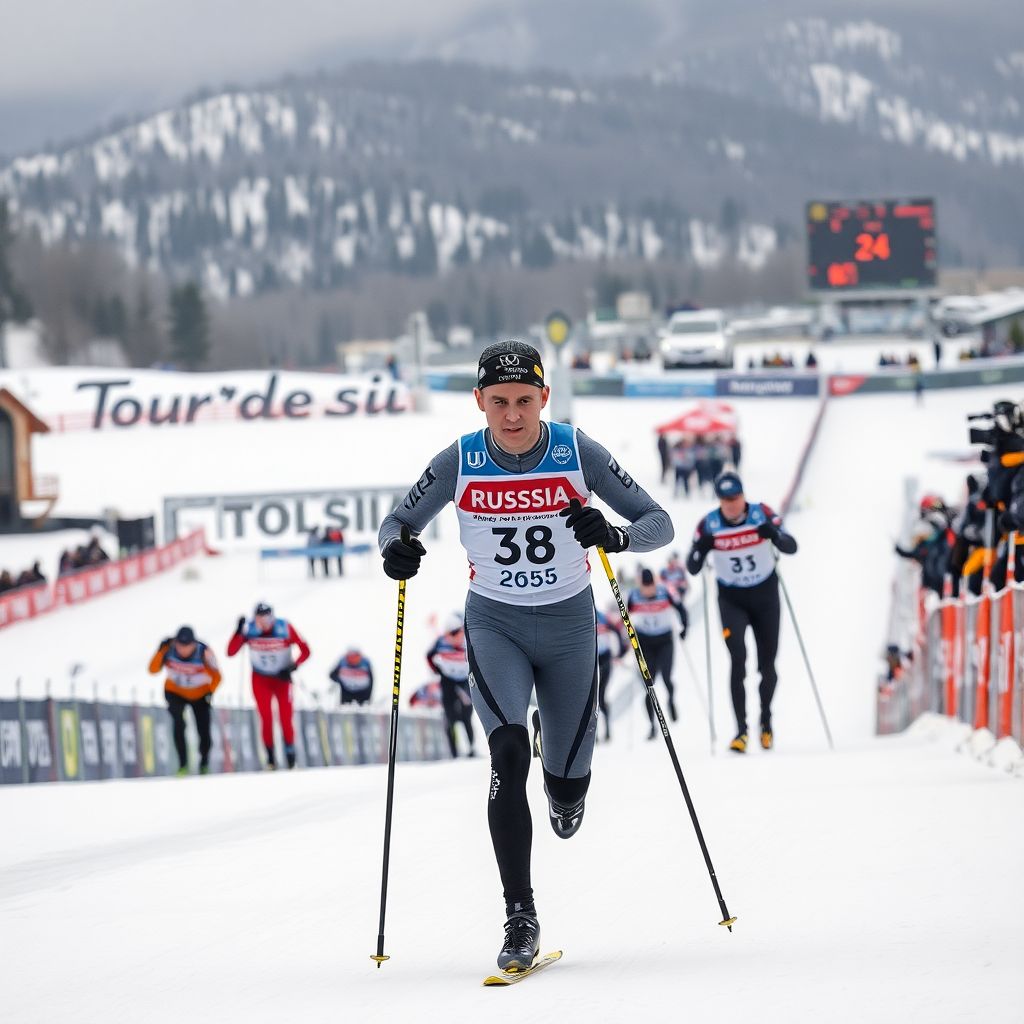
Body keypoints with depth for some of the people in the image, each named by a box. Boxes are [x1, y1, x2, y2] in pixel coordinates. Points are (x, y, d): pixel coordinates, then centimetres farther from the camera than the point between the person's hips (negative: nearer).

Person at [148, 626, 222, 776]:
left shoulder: (203, 652, -28)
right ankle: (183, 764, -16)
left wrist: (211, 692, -33)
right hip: (175, 693, 0)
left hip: (200, 695, 0)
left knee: (204, 732, -3)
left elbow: (216, 676, -17)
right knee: (179, 724, -25)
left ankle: (204, 764, 26)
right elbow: (153, 670, -27)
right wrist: (161, 651, -40)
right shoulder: (168, 649, -25)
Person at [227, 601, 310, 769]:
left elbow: (305, 651, -13)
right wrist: (239, 631, -31)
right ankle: (270, 758, 3)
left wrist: (293, 667, -27)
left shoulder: (285, 629, -20)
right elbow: (230, 652, -19)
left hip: (282, 678, -1)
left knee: (286, 719, -6)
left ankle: (290, 754, 13)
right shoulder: (249, 629, -16)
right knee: (266, 719, -9)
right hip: (260, 680, 1)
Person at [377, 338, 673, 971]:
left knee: (568, 777, 7)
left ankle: (564, 789, 49)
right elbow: (398, 522, 2)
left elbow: (659, 524, -12)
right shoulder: (459, 464, -12)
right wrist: (397, 547, -23)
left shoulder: (577, 453, -14)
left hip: (569, 623, 1)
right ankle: (520, 917, -19)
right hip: (495, 625, -1)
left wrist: (615, 536, -34)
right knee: (509, 752, -23)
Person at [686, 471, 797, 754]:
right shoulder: (709, 524, -14)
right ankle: (741, 730, -17)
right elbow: (692, 568, -12)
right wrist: (701, 548, -33)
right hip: (731, 600, -1)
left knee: (767, 664, 8)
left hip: (765, 596, 1)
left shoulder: (762, 514, -15)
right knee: (738, 661, -18)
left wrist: (775, 534, -38)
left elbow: (791, 548, -18)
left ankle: (766, 719, 33)